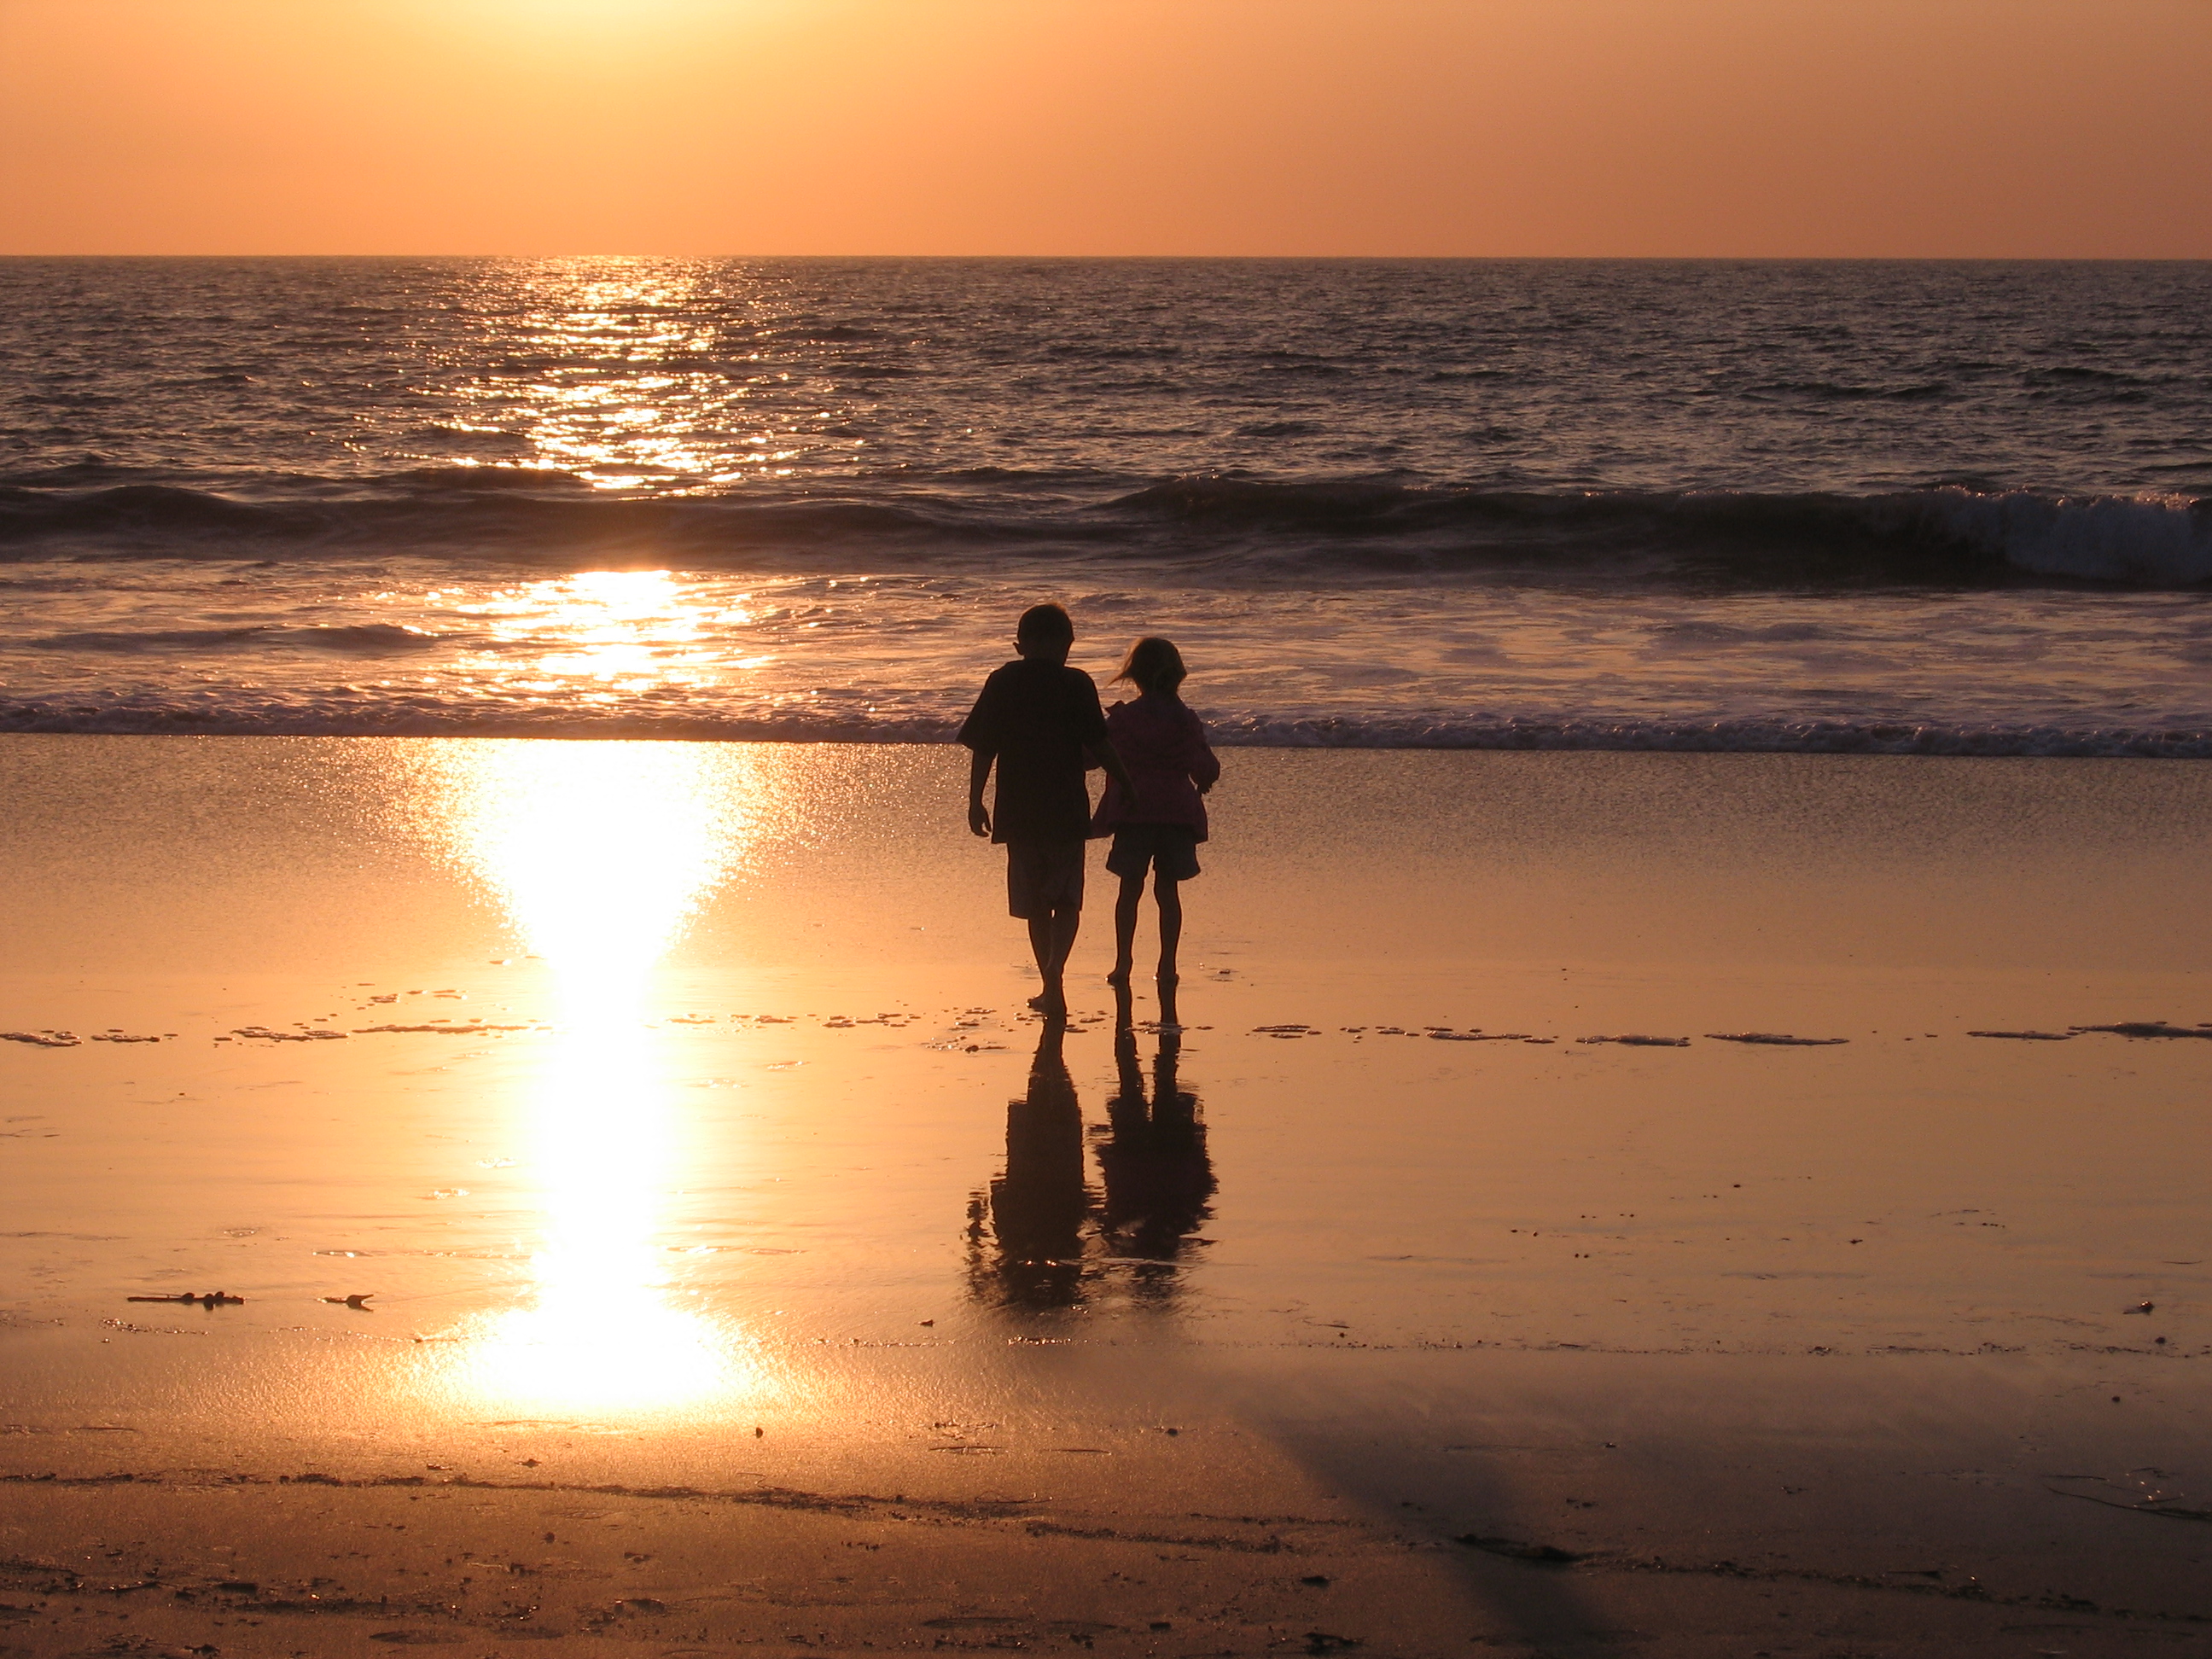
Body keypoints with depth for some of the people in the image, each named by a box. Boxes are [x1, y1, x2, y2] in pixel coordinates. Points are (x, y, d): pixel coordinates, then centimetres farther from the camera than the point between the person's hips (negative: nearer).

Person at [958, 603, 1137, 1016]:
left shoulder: (1002, 683, 2)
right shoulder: (1076, 685, -6)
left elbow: (982, 748, 1)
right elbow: (1098, 745, -8)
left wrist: (975, 801, 9)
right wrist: (1127, 782, 5)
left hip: (1018, 811, 2)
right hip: (1066, 809, -2)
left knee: (1035, 902, 13)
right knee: (1066, 898, 8)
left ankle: (1050, 985, 17)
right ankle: (1054, 974, -16)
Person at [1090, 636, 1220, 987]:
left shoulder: (1121, 719, -3)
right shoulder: (1186, 721, 1)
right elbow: (1206, 768, 0)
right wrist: (1204, 782, 21)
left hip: (1134, 813, -1)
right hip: (1177, 811, 1)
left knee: (1130, 888, 4)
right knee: (1168, 889, 7)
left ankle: (1123, 962, 0)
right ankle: (1167, 965, 6)